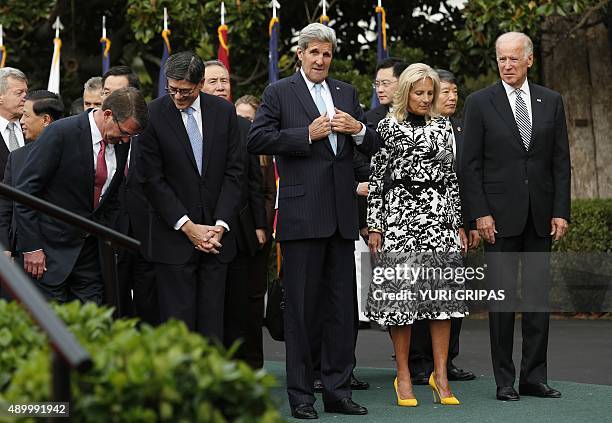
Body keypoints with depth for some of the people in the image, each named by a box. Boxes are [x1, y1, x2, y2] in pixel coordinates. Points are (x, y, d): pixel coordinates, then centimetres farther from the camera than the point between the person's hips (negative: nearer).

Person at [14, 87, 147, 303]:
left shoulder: (120, 144, 4)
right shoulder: (61, 132, -15)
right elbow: (25, 190, -14)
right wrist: (31, 247, -15)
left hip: (90, 250, 6)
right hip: (51, 248, -6)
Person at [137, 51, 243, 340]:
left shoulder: (224, 111, 4)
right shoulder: (152, 115, -5)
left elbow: (233, 172, 5)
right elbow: (152, 179, -6)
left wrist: (220, 225, -5)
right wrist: (188, 227, -10)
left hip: (217, 233, 3)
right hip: (174, 236, -3)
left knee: (212, 322, 4)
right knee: (178, 321, -5)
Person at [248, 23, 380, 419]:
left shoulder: (346, 93, 16)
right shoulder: (279, 92, 2)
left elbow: (376, 147, 15)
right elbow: (257, 140, -9)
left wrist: (359, 129, -7)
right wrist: (308, 134, -15)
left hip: (341, 214, 5)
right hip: (302, 213, -4)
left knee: (342, 306, 7)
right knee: (301, 308, 0)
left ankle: (338, 390, 14)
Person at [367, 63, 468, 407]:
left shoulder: (443, 126, 13)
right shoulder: (388, 127, 4)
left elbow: (452, 177, 13)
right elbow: (376, 179, 2)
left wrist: (459, 224, 9)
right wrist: (374, 226, -2)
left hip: (440, 216, 3)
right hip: (401, 214, -3)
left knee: (443, 293, -1)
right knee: (401, 292, -3)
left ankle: (441, 375, 4)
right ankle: (403, 375, 5)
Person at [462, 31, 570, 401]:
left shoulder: (551, 102, 8)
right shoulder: (480, 103, 0)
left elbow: (561, 161, 7)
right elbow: (471, 164, -2)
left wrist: (561, 211, 0)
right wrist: (480, 213, -9)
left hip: (541, 214, 3)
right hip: (500, 214, -3)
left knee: (538, 295, 4)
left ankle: (534, 377, 11)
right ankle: (505, 380, 5)